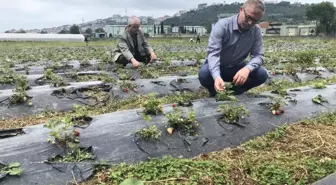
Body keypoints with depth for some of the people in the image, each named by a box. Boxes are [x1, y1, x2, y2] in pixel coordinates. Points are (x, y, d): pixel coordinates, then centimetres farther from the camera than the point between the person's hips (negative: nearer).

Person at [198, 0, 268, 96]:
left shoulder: (256, 31, -9)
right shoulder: (222, 25, -23)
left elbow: (258, 55, -14)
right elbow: (213, 53, -32)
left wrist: (247, 68, -39)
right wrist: (217, 77, -51)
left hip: (237, 68, 4)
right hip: (216, 67, -3)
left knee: (262, 74, -21)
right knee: (204, 74, -36)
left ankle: (234, 92, 3)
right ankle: (215, 92, -1)